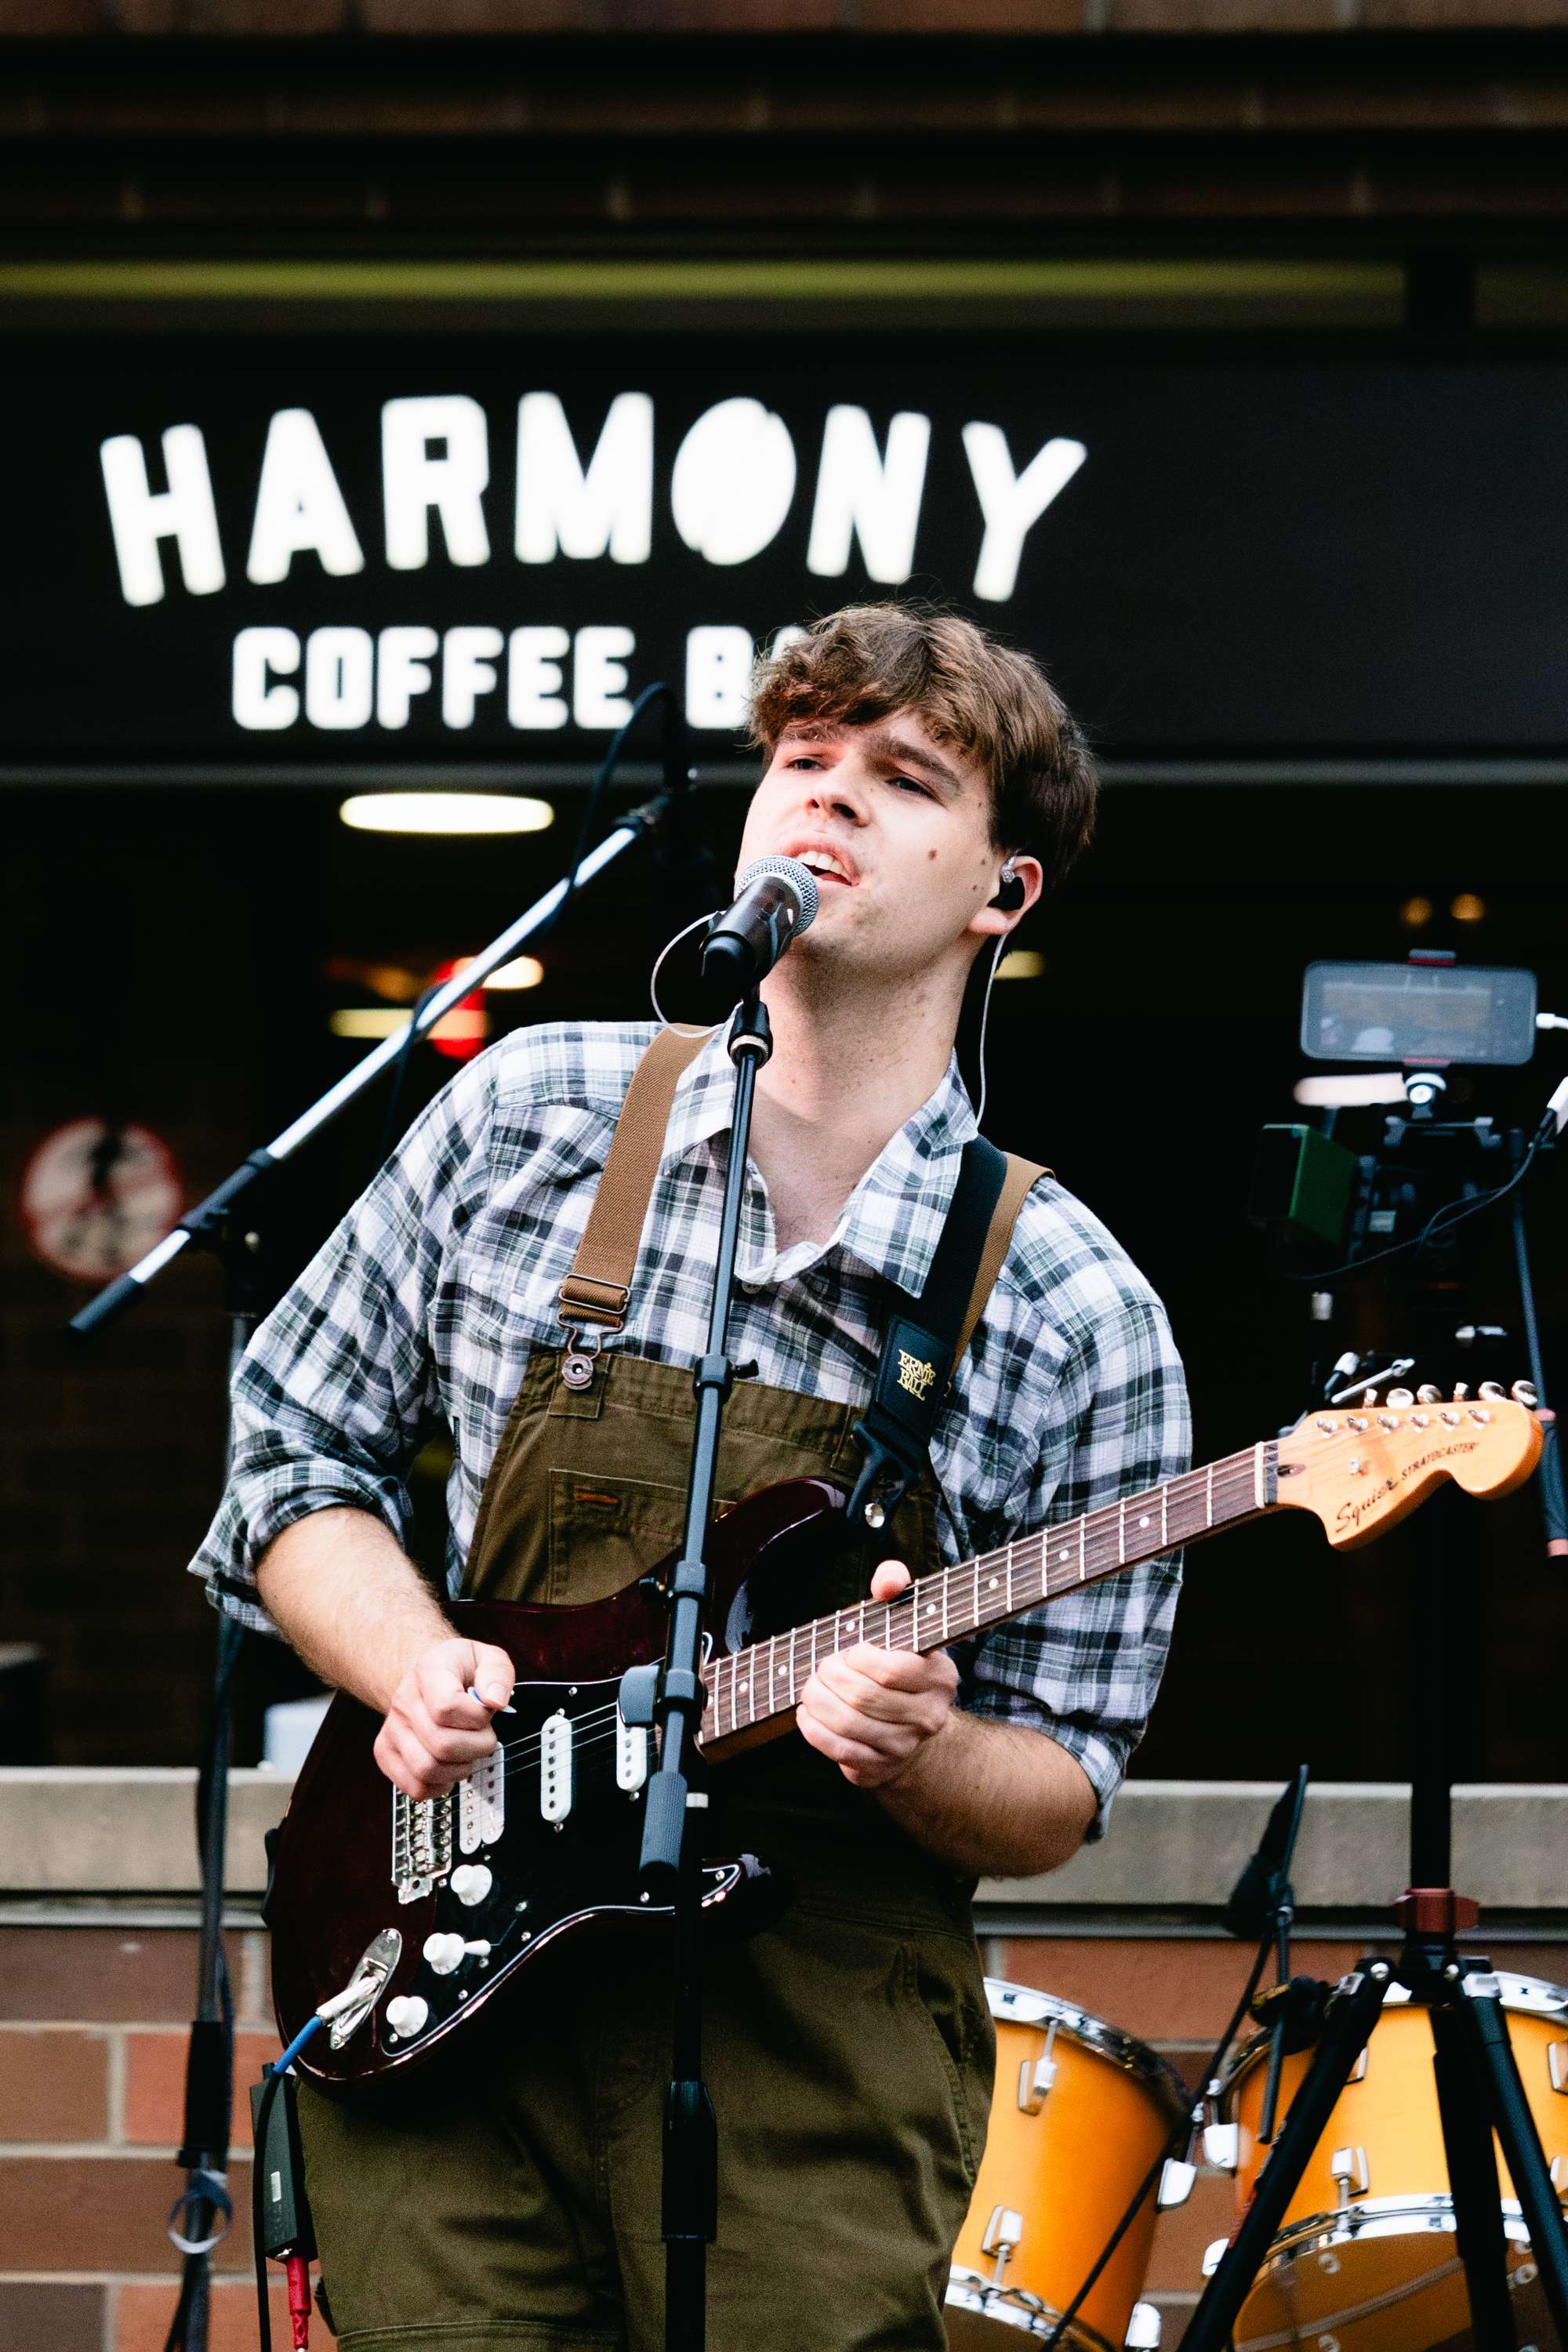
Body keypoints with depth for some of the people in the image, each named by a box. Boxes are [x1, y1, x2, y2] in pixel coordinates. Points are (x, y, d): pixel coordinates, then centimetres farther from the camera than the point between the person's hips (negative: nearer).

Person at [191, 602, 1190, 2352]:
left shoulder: (1076, 1321, -4)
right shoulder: (529, 1115, 2)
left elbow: (1057, 1796, 1)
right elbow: (292, 1456, 10)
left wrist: (921, 1752, -21)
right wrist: (418, 1669, -8)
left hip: (810, 2067, -1)